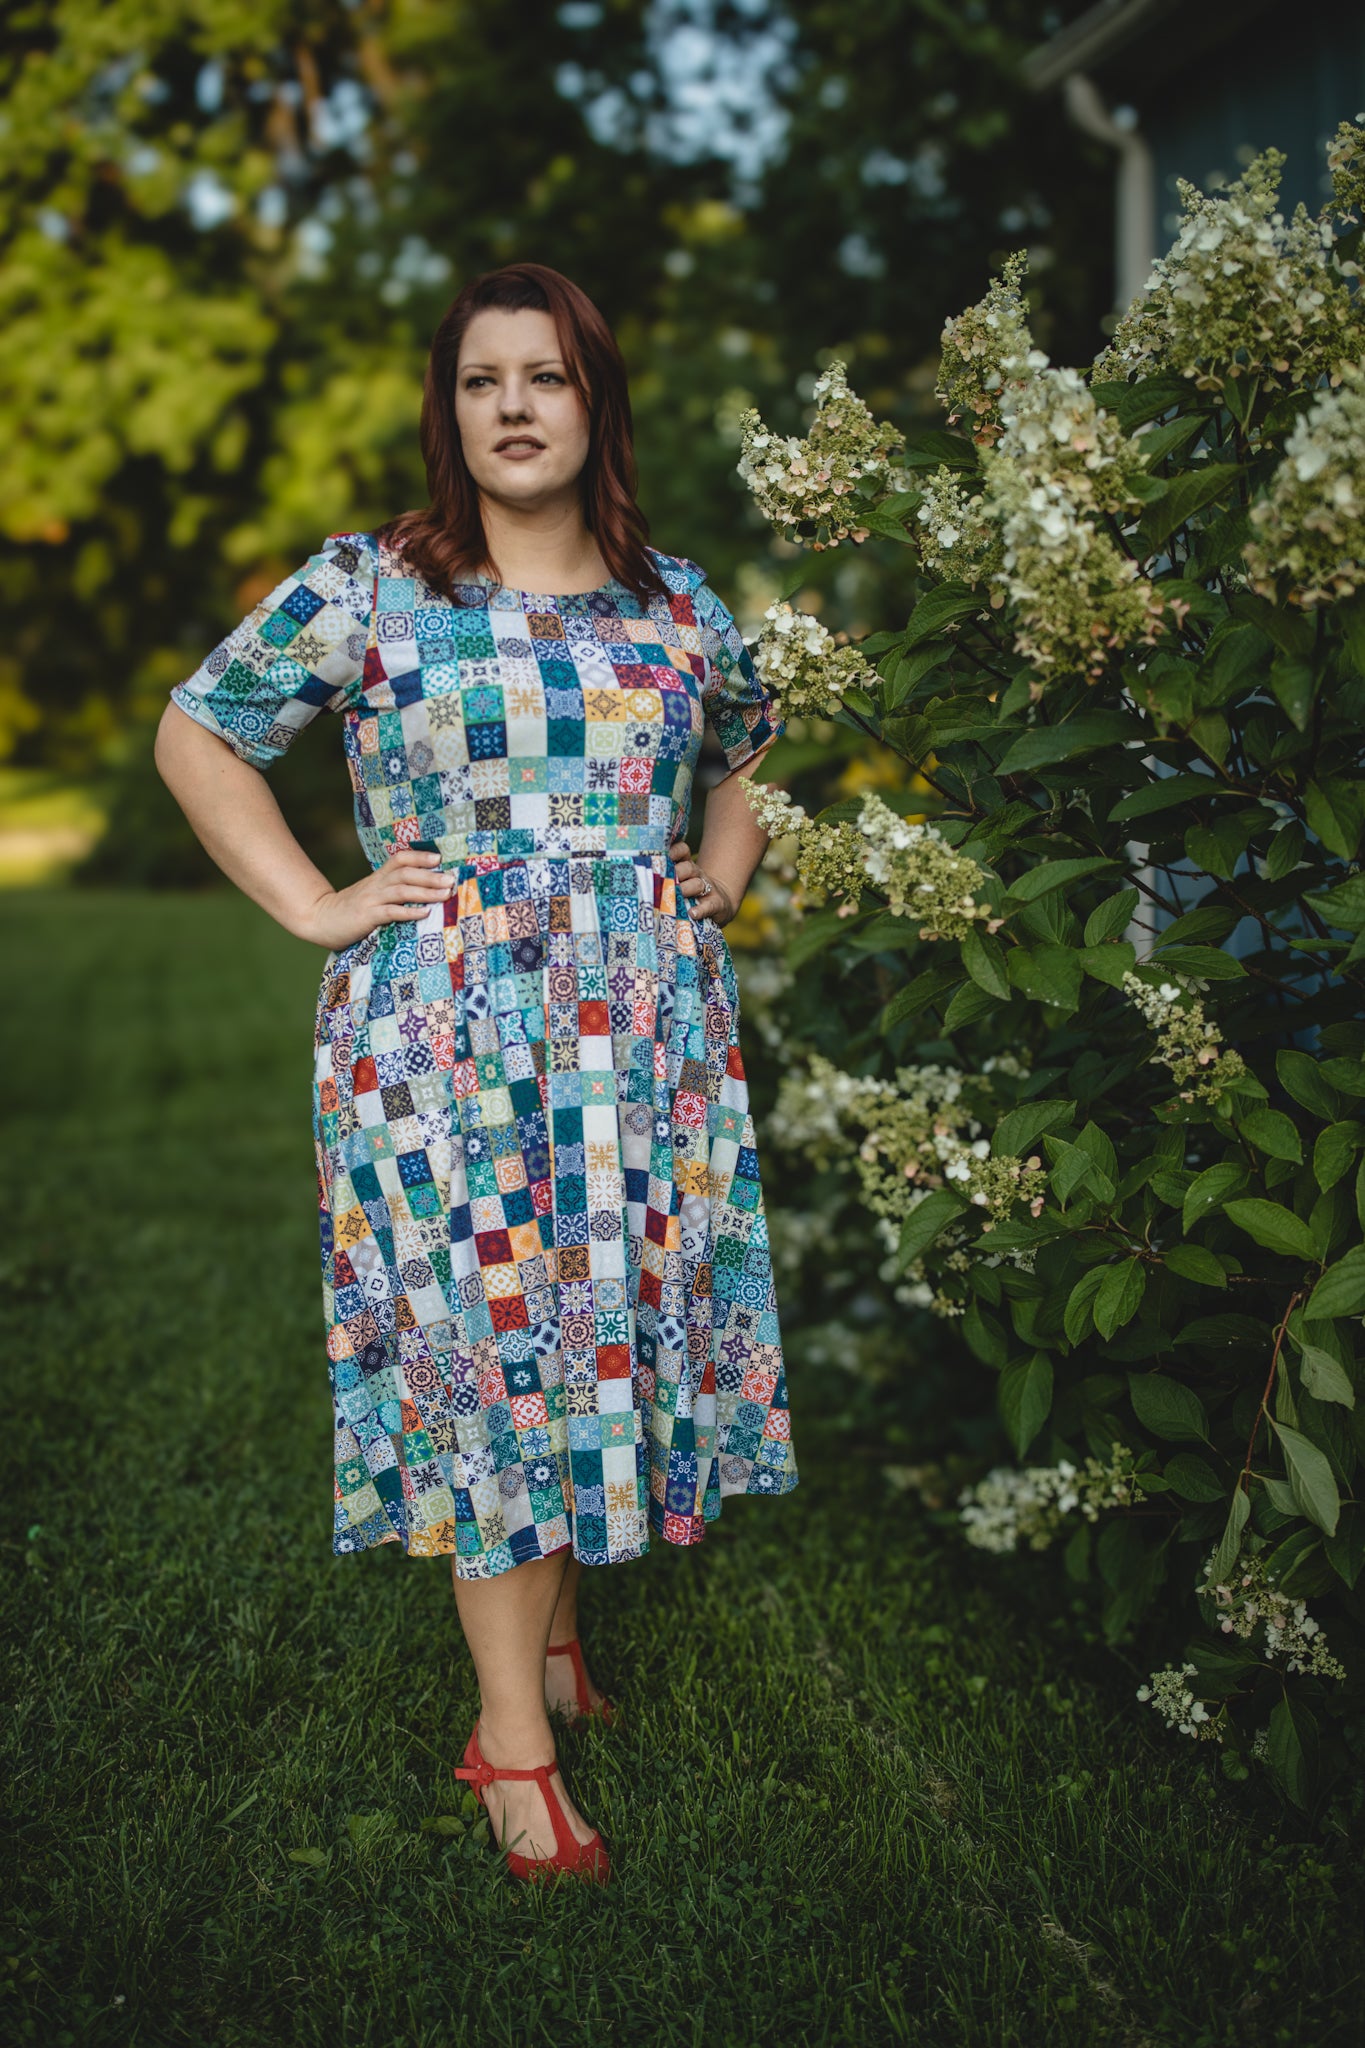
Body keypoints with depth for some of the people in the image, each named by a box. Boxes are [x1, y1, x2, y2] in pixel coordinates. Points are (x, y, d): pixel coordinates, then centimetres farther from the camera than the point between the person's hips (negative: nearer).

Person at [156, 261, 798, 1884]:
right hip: (450, 1033, -3)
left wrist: (722, 877, 12)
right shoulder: (365, 587, 0)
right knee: (486, 1343, -1)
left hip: (647, 1029, 4)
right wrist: (317, 906, -3)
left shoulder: (676, 598, 9)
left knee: (613, 1315, 8)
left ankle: (554, 1615, 30)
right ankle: (513, 1729, 8)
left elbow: (758, 743, 28)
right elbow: (197, 731, 5)